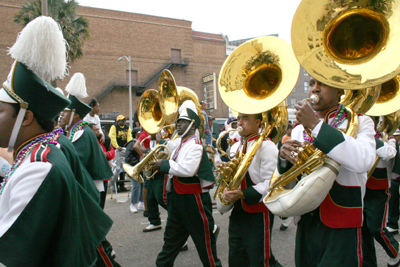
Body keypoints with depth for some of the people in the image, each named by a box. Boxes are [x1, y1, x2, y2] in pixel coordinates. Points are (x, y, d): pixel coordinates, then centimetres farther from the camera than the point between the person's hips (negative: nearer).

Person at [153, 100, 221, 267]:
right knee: (171, 238, 20)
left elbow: (188, 169, -31)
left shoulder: (195, 145, -17)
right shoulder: (178, 142, 10)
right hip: (177, 197, 9)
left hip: (193, 199, -9)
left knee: (203, 238, 7)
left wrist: (164, 164, -21)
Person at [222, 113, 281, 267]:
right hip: (237, 212, 8)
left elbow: (271, 183, -20)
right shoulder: (236, 147, 10)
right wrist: (227, 189, 0)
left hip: (258, 213, -7)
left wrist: (243, 194, -26)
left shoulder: (267, 147, -14)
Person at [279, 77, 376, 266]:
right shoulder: (299, 129, 8)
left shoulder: (360, 122, -3)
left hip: (341, 229, -4)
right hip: (305, 227, 4)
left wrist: (316, 125, -24)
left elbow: (363, 161, -26)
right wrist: (284, 157, -14)